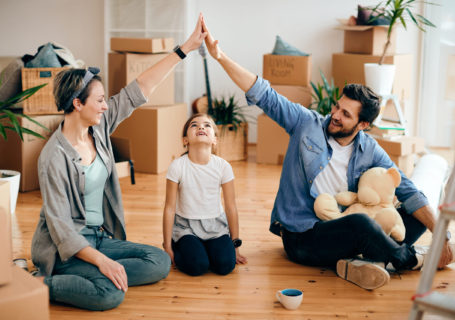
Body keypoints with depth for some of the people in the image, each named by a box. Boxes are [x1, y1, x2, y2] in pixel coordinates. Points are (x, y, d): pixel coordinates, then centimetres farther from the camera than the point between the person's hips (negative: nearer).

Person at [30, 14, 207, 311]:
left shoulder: (99, 127, -1)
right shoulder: (55, 157, -21)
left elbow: (140, 89, -1)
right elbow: (59, 225, -22)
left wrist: (185, 48, -2)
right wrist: (101, 260, -31)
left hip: (99, 237, 8)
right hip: (66, 248, -8)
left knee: (161, 262, -6)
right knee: (110, 293, -31)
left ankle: (92, 275, -3)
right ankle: (43, 286, -9)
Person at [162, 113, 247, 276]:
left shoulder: (223, 166, -7)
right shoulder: (177, 166, -12)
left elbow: (231, 207, 0)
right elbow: (169, 208, -7)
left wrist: (235, 245, 4)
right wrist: (167, 248, -5)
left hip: (215, 226, 2)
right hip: (186, 226, -2)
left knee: (225, 264, -21)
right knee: (197, 266, -24)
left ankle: (205, 248, 12)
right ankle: (178, 246, 8)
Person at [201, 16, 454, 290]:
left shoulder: (370, 152, 0)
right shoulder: (308, 124, -5)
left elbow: (408, 192, -3)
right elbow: (264, 96, -9)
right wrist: (221, 57, -18)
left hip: (340, 231, 4)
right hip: (300, 237, -4)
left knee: (417, 218, -8)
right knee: (359, 223, -34)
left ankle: (358, 263, -28)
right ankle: (409, 258, -4)